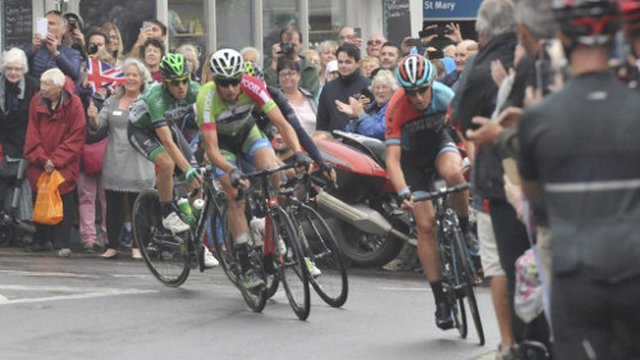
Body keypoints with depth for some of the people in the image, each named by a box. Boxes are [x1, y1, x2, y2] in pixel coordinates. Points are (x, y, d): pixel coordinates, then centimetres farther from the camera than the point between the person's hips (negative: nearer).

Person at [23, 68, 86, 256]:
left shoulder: (74, 104, -10)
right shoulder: (36, 101, 0)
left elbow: (76, 138, -10)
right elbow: (32, 134, 1)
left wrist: (56, 160, -13)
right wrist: (41, 159, -10)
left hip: (64, 165, -3)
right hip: (40, 165, 3)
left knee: (64, 203, -4)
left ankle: (62, 244, 0)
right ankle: (42, 240, 18)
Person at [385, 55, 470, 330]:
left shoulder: (444, 95, -26)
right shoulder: (396, 108, -31)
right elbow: (392, 158, -34)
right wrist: (403, 193, -48)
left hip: (439, 142, 1)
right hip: (412, 155, -1)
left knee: (453, 174, -37)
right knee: (425, 224, -9)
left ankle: (466, 232, -11)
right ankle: (441, 301, -3)